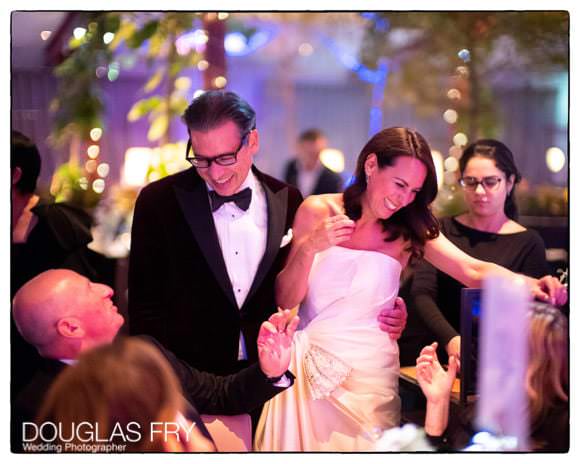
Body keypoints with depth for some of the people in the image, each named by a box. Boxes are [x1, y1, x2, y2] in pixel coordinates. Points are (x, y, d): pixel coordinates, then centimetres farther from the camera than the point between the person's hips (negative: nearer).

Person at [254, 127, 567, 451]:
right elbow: (286, 300, -4)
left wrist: (531, 286, -36)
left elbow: (474, 271, -17)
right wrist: (309, 249, -22)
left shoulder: (410, 231, -3)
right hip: (311, 362, 0)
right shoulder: (317, 211, -5)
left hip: (369, 373, 1)